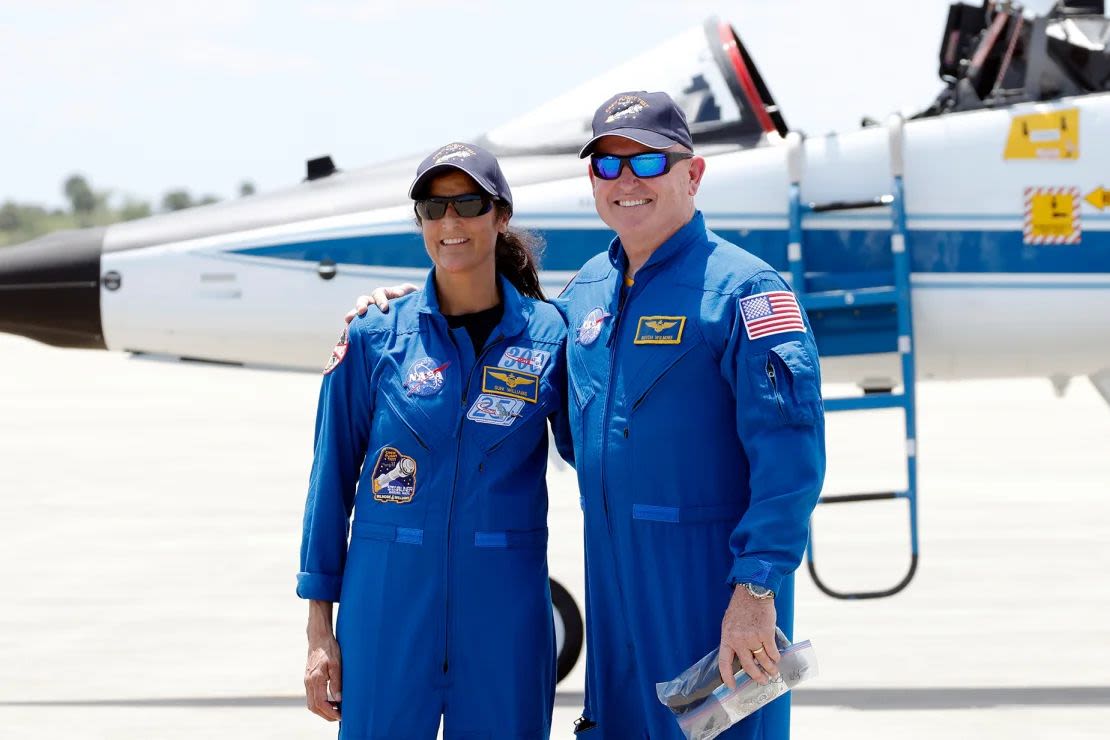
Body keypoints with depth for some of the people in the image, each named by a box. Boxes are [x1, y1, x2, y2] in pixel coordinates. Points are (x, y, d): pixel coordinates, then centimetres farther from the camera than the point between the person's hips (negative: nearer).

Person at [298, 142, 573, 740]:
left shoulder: (550, 337, 1)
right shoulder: (374, 339, 1)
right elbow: (332, 480, 5)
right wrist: (319, 628, 3)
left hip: (504, 608, 0)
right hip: (389, 601, 0)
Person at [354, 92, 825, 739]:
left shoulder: (743, 289, -11)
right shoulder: (588, 288, 12)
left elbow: (790, 455, -17)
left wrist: (757, 589, -22)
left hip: (709, 580, -7)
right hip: (614, 581, 7)